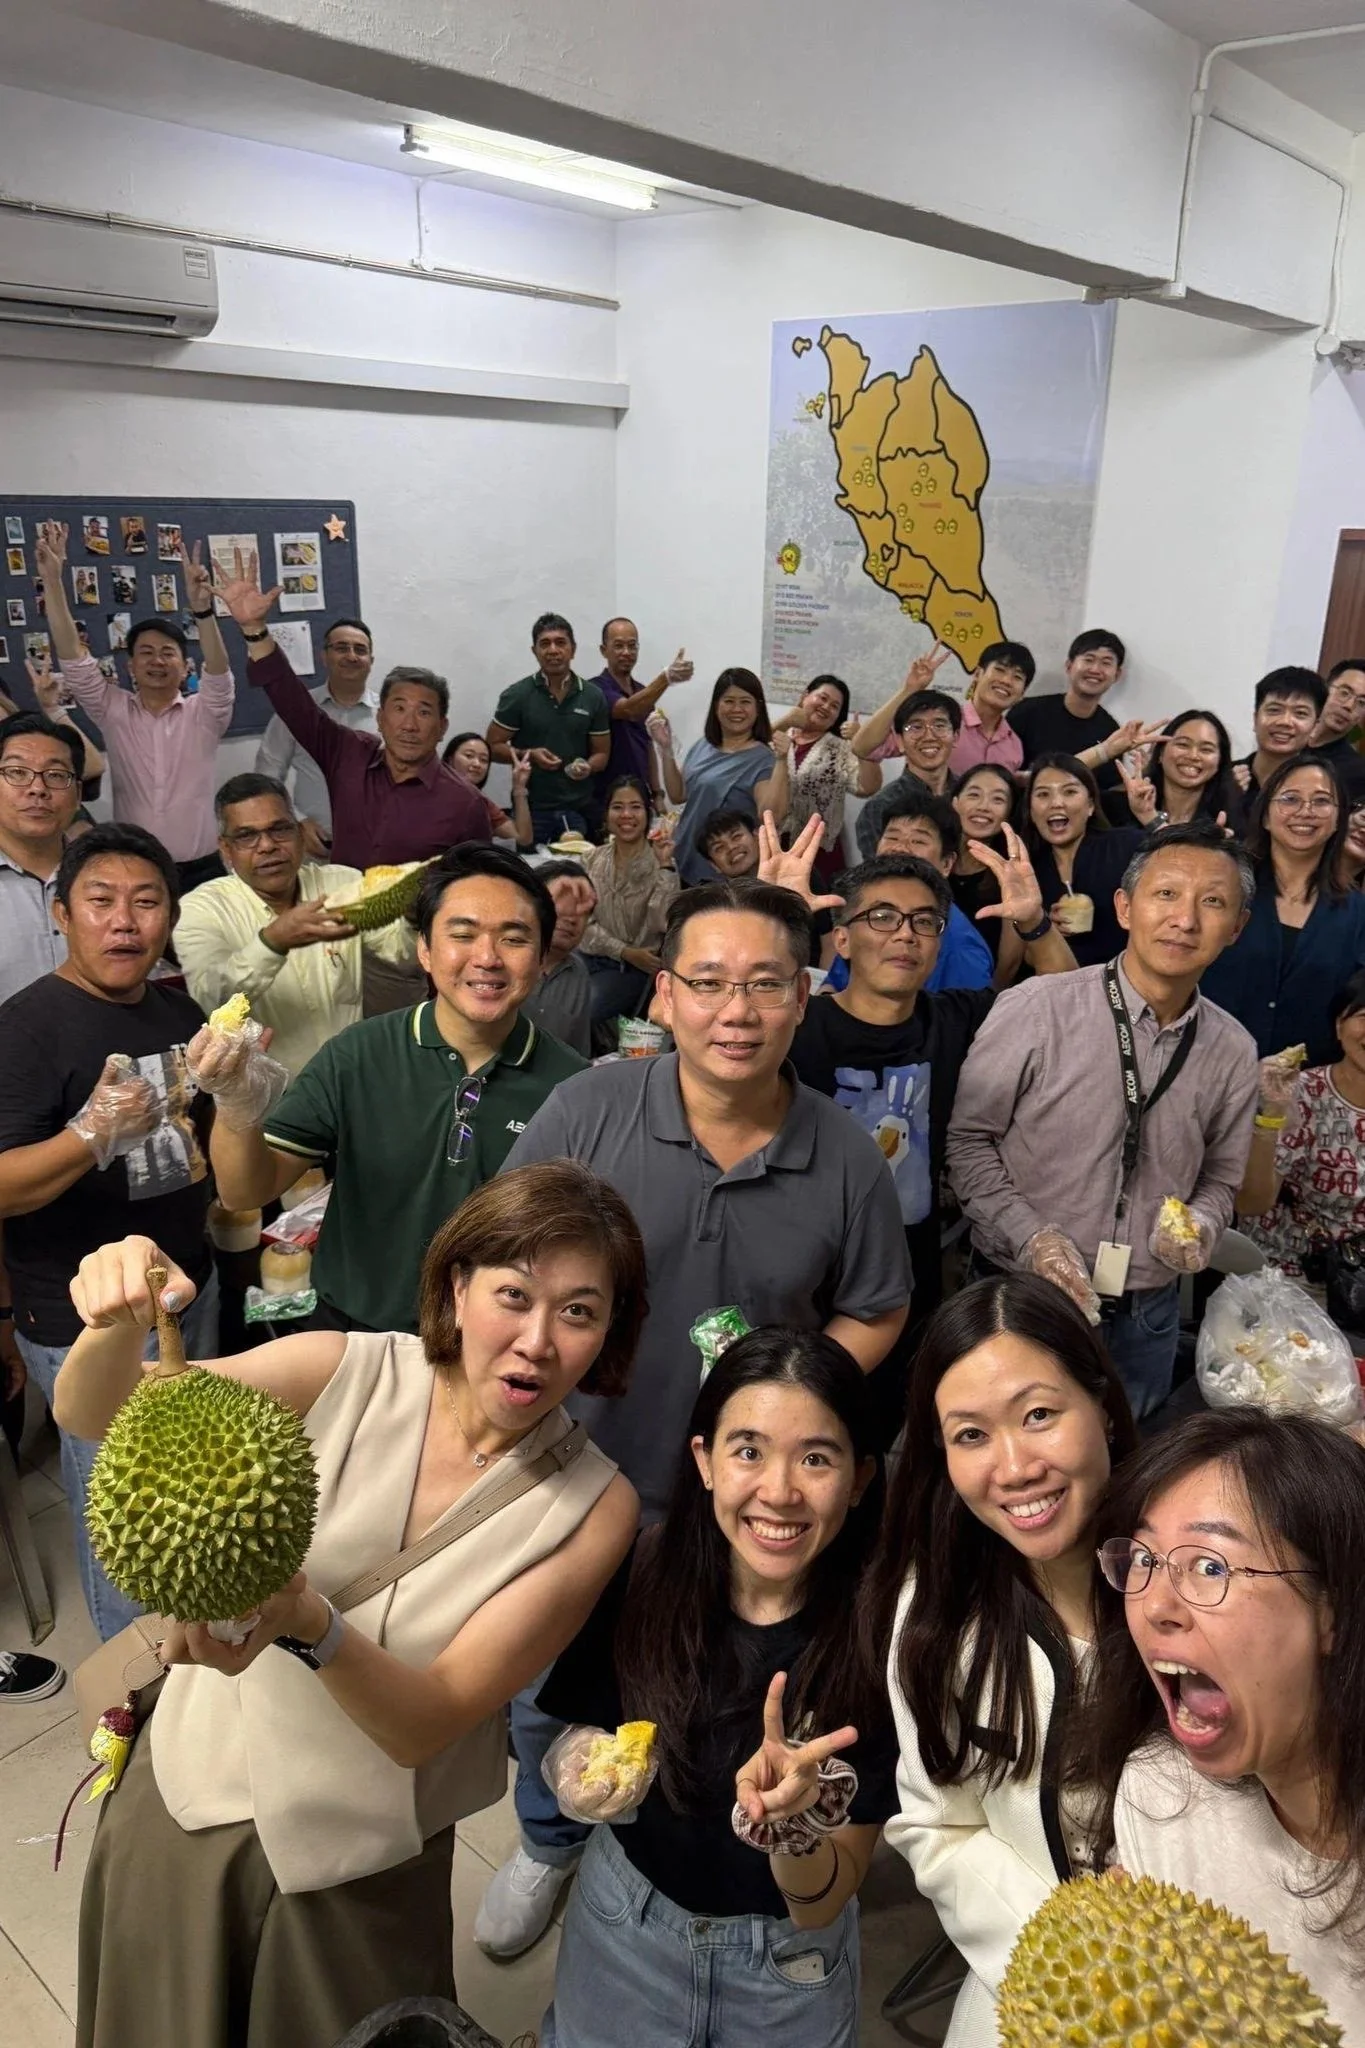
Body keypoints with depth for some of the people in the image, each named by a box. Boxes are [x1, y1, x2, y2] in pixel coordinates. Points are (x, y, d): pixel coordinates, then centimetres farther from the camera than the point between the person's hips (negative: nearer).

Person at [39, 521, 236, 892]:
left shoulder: (203, 713, 1)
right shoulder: (114, 712, 5)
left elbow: (219, 672, -17)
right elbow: (73, 658, -3)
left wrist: (202, 610, -34)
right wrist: (53, 582, -14)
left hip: (201, 869, -1)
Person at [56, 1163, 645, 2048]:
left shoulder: (594, 1507, -20)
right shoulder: (348, 1375, -20)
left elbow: (423, 1725, -22)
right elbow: (92, 1413, -17)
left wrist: (310, 1624, -42)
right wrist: (117, 1326, -40)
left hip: (363, 1862, -1)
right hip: (191, 1798, 2)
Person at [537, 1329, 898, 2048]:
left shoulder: (880, 1630, -27)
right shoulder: (642, 1574, -22)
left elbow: (824, 1903, -19)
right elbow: (571, 1740, -6)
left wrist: (786, 1822, -39)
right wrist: (581, 1773, -27)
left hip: (788, 1967, -1)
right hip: (621, 1926, 2)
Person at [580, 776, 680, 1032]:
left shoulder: (660, 863, -6)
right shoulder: (596, 859, 7)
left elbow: (662, 923, -20)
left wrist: (665, 864, -24)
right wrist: (625, 951, -10)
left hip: (635, 969, -4)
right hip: (592, 958, 4)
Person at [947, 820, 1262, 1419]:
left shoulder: (1234, 1051, 0)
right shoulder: (1035, 1009, -14)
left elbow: (1221, 1177, 12)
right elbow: (968, 1138, -9)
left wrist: (1201, 1226, -8)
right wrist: (1031, 1237, -17)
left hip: (1147, 1317, 4)